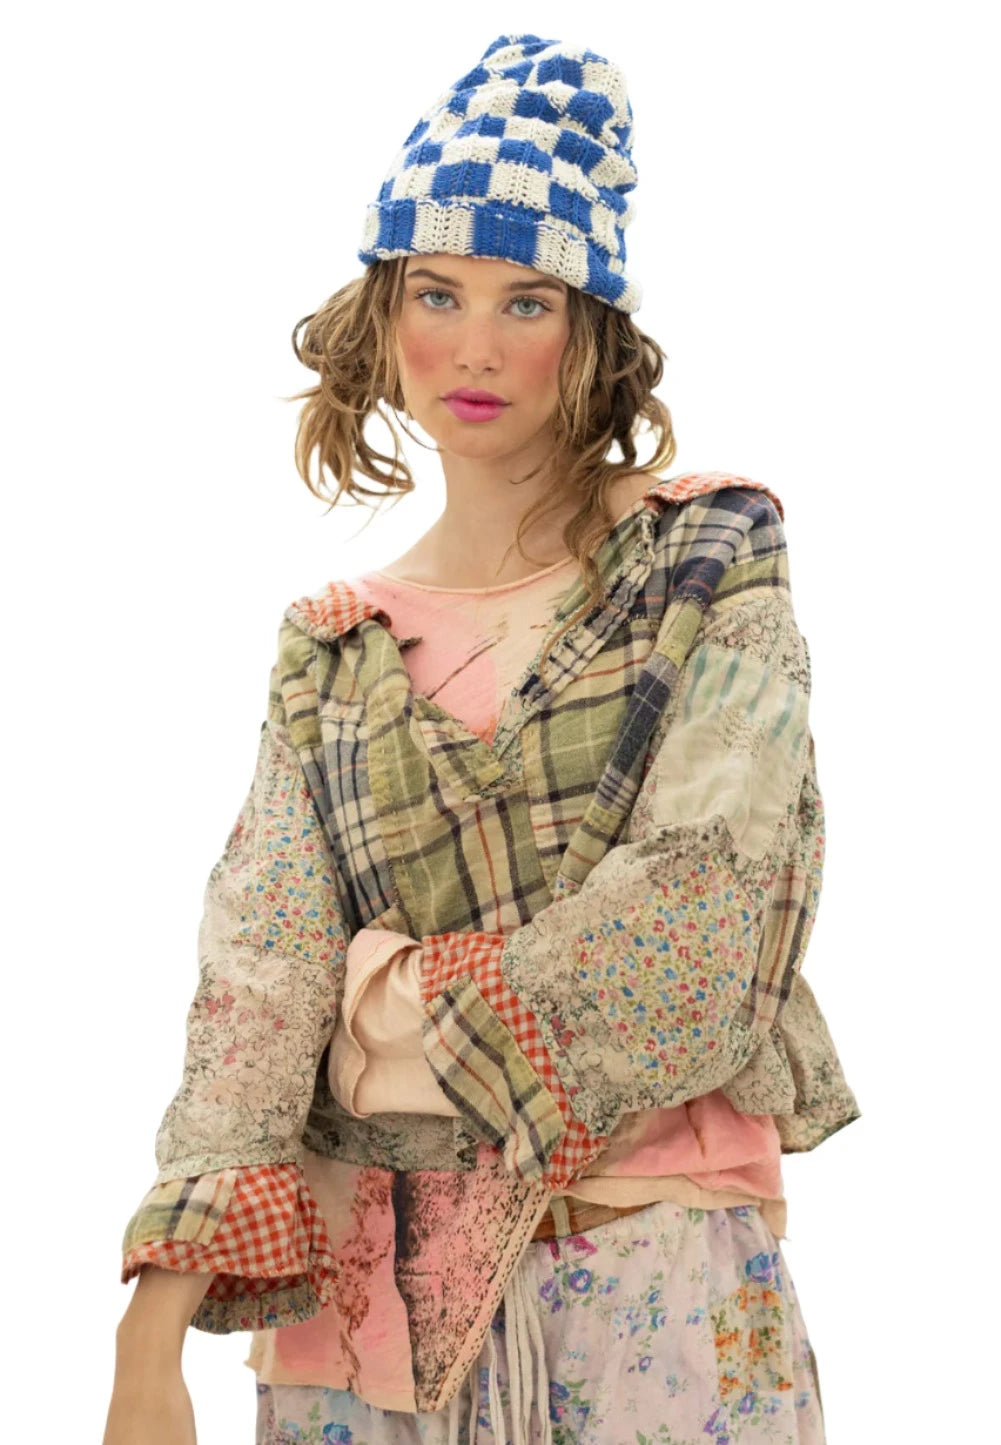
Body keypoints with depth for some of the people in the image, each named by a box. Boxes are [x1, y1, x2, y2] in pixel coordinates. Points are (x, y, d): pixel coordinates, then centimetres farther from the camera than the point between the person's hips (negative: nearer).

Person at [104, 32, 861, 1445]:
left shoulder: (712, 560, 0)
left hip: (651, 1267, -2)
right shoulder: (331, 654, 8)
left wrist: (419, 1027, -7)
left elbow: (694, 916, -12)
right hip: (370, 1273, 3)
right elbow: (257, 990, -2)